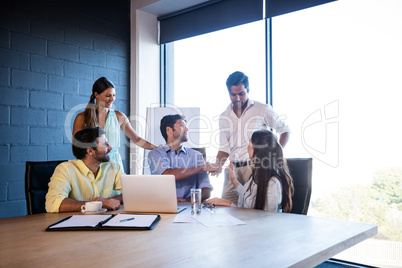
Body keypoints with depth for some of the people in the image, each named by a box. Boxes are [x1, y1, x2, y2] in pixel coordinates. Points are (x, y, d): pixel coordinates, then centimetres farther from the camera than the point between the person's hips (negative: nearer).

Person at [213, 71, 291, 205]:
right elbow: (224, 148, 13)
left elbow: (284, 131, 9)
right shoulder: (224, 117, 12)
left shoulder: (263, 110, 0)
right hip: (233, 169, 4)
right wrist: (218, 166, -5)